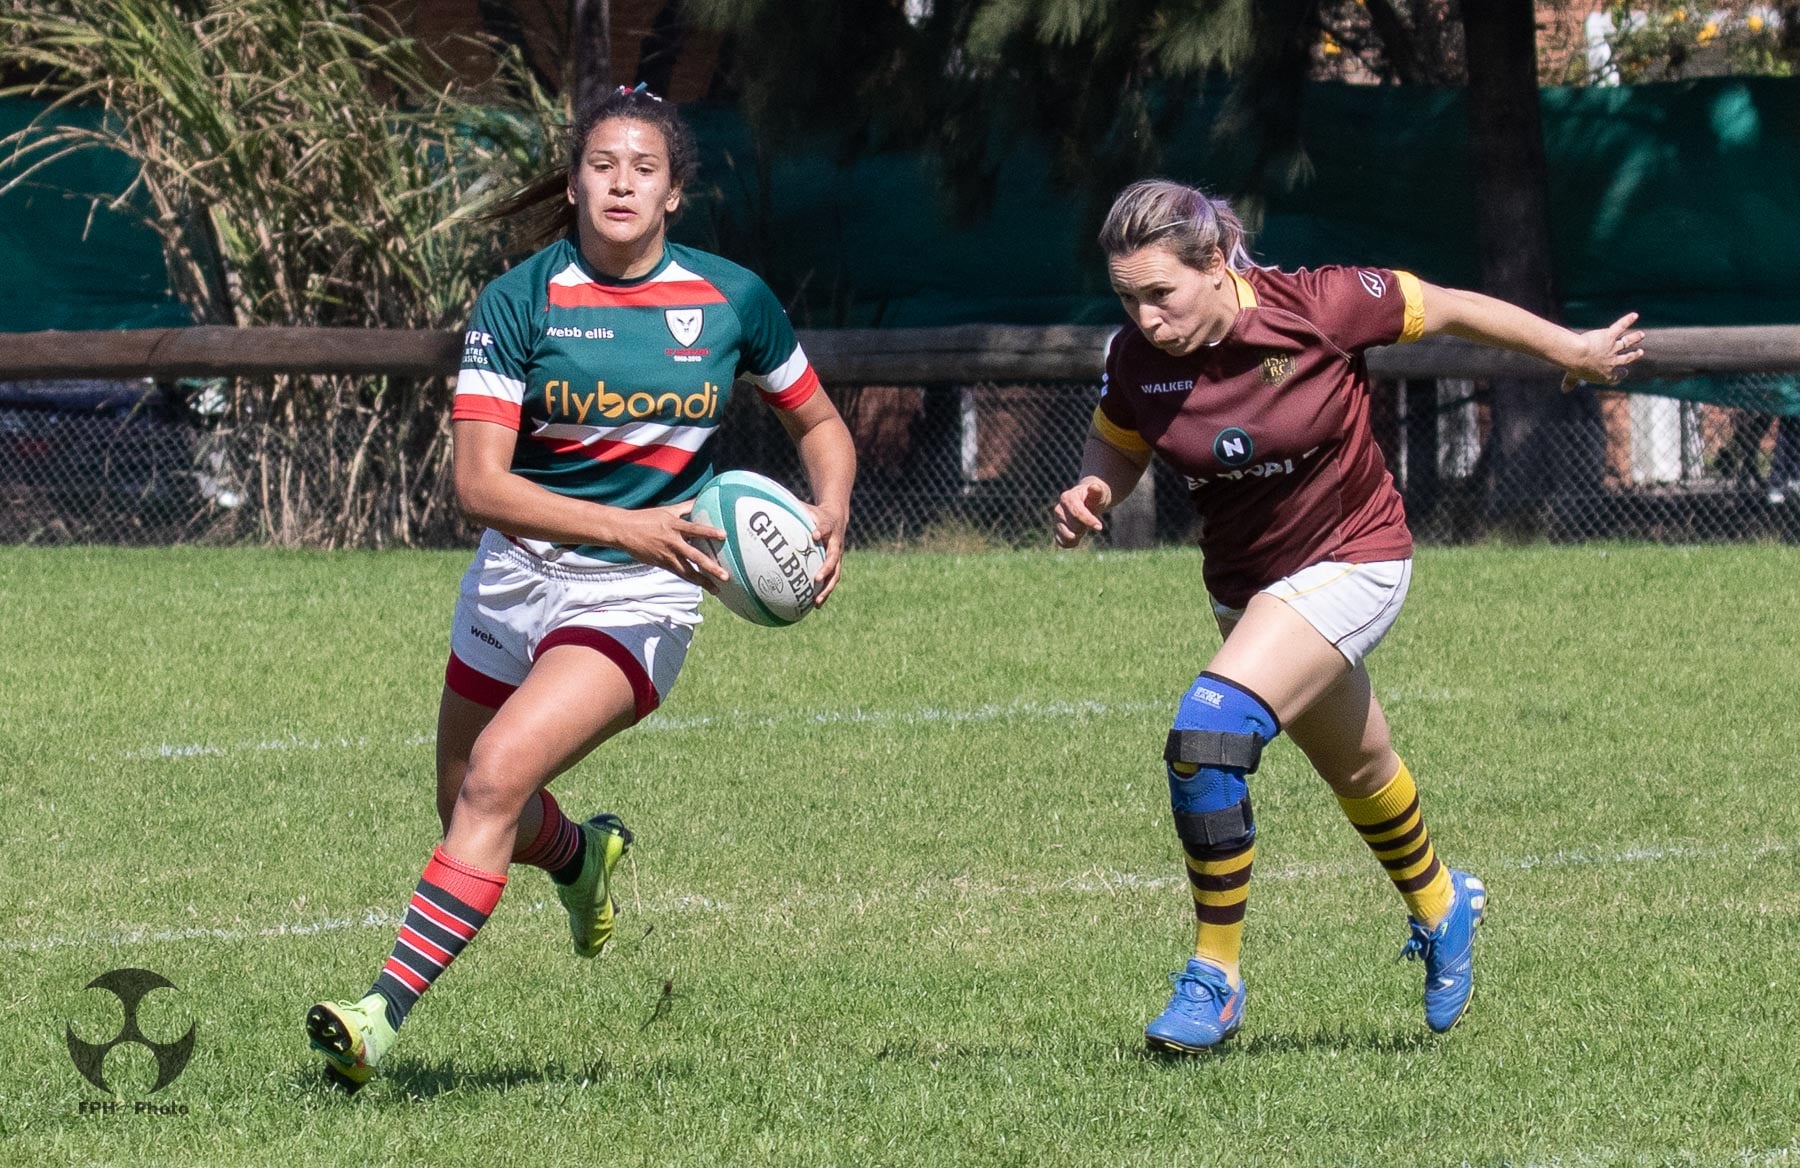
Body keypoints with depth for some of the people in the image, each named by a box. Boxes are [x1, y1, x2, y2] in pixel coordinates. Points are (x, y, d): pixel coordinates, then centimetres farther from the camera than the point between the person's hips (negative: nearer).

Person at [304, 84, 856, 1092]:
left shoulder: (730, 299, -4)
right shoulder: (520, 301, -9)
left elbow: (820, 423, 13)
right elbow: (480, 483, -18)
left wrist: (831, 513, -8)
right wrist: (624, 526, -30)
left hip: (640, 602, -3)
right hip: (517, 577, 3)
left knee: (497, 775, -23)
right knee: (469, 809, 18)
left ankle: (385, 1014, -24)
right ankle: (582, 857, 54)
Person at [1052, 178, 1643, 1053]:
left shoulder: (1317, 308, -26)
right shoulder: (1137, 360, -15)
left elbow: (1447, 310, -11)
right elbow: (1115, 450, 4)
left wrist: (1574, 352, 0)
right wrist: (1087, 497, -19)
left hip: (1351, 560, -6)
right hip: (1246, 581, 6)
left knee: (1207, 736, -24)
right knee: (1355, 771, 26)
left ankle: (1215, 979, -14)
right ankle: (1438, 906, 56)